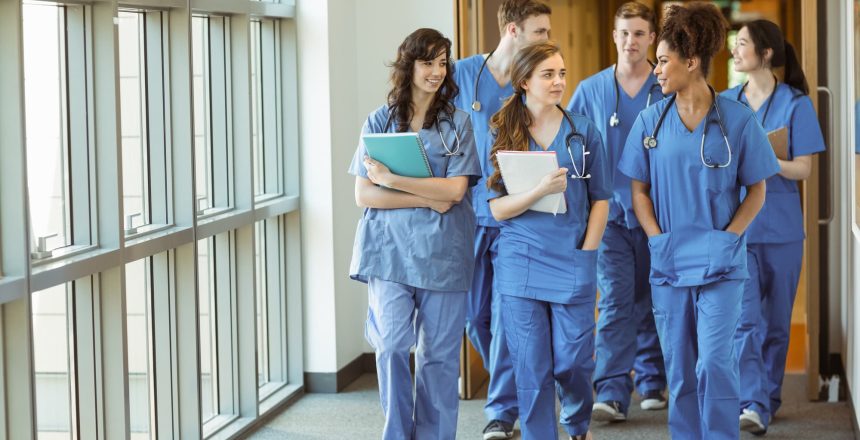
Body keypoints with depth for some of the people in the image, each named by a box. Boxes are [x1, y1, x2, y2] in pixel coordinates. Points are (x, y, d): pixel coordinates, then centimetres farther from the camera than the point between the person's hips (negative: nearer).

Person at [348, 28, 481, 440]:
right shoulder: (380, 122, 5)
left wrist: (393, 180, -14)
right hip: (389, 249, 0)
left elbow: (455, 189, -7)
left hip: (441, 251, 0)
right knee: (391, 344, -12)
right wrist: (427, 199, -11)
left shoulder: (457, 122, 4)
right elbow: (364, 194, -1)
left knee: (438, 353, 4)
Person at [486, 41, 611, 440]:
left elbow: (600, 199, 8)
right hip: (521, 265, 0)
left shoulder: (583, 132, 4)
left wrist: (586, 252, -3)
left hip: (572, 263, 0)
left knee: (572, 362, 4)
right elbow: (498, 208, -2)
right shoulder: (502, 135, 3)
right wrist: (540, 190, -19)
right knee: (531, 369, 0)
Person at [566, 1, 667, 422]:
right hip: (610, 211, -1)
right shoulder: (590, 90, 4)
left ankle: (652, 381, 25)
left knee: (652, 301, 11)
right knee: (616, 300, -10)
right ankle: (611, 393, -15)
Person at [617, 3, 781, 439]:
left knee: (714, 362, -10)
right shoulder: (650, 121, 2)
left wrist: (727, 237, -9)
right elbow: (639, 189, 8)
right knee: (678, 368, 9)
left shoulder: (738, 120, -5)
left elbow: (756, 190, 1)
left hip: (719, 262, -3)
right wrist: (658, 238, -4)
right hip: (668, 262, 3)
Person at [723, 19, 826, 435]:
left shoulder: (796, 104, -2)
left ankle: (768, 398, 24)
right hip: (734, 224, 1)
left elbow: (803, 169, -6)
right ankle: (753, 404, -17)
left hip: (779, 225, -1)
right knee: (744, 319, -11)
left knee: (776, 319, 9)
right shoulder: (725, 103, 7)